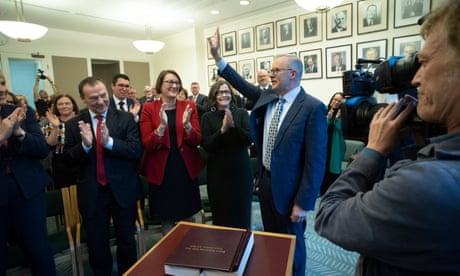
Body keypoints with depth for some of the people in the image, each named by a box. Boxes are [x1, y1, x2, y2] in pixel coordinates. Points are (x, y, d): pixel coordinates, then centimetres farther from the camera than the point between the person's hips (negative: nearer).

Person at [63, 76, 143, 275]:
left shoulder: (125, 118, -7)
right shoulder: (73, 124, -1)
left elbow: (137, 150, -14)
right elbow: (68, 159, -3)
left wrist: (109, 141, -28)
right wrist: (85, 145, -22)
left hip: (123, 190, -1)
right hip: (91, 193, 1)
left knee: (127, 240, 17)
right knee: (96, 243, 17)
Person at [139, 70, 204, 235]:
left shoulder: (189, 106, 2)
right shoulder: (149, 108, -3)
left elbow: (197, 141, -4)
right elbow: (147, 145, -9)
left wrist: (187, 125, -22)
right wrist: (162, 125, -25)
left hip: (186, 169, 2)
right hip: (161, 171, -1)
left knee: (188, 218, 15)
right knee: (166, 220, 12)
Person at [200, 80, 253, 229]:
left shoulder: (241, 113, 0)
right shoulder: (207, 117, -1)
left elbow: (249, 139, -9)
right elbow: (207, 145, -9)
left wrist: (233, 125, -23)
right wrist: (222, 130, -23)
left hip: (240, 170, 1)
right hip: (218, 172, 0)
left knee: (242, 212, 10)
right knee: (221, 214, 8)